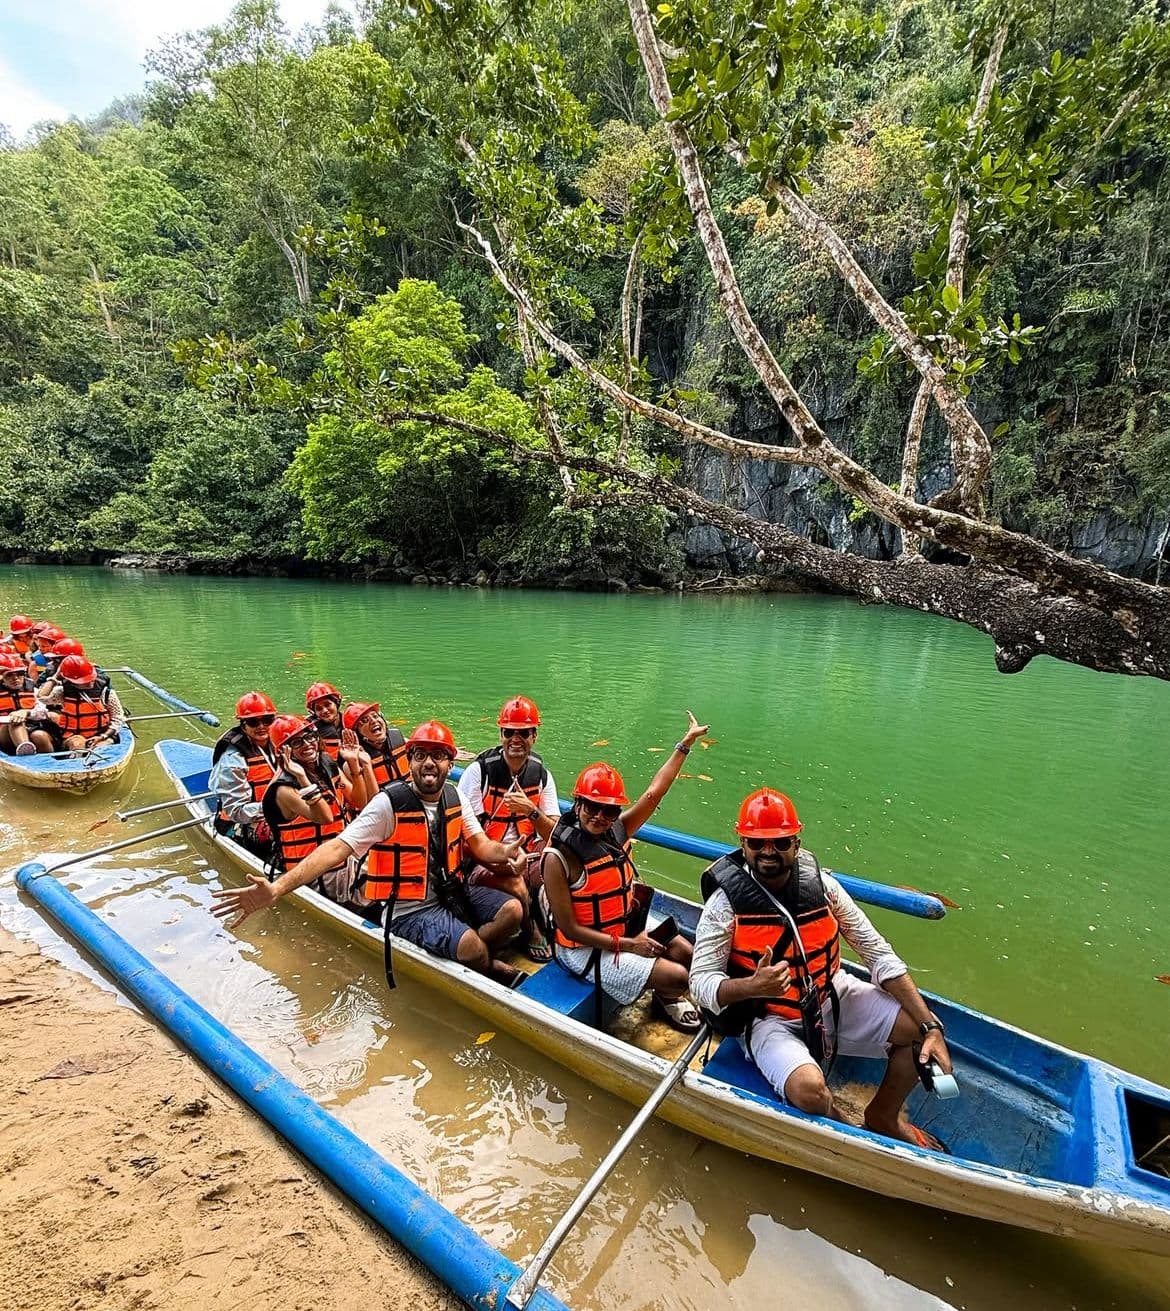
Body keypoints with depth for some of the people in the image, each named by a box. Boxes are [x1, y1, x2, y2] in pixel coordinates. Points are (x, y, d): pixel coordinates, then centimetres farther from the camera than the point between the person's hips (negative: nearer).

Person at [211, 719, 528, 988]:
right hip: (410, 911, -6)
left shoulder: (454, 797, 1)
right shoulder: (390, 803, -18)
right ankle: (489, 968, 7)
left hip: (452, 893, 6)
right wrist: (277, 889, -37)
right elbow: (337, 848, -26)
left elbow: (481, 846, 2)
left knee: (511, 910, -13)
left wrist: (505, 852, -23)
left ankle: (475, 961, 9)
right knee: (472, 947, -27)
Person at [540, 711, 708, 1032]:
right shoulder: (558, 858, -27)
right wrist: (627, 945, -19)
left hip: (628, 924, 7)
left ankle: (668, 995, 33)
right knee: (677, 976, -11)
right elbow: (569, 929, -22)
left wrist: (686, 743, 0)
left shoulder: (617, 829, -8)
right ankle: (666, 1000, 24)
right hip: (586, 949, -7)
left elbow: (655, 792, -3)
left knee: (688, 954, 4)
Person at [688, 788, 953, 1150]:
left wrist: (931, 1027, -13)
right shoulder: (725, 902, -19)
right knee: (810, 1090, -31)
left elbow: (879, 954, -5)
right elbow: (700, 981, -18)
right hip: (771, 1021, -4)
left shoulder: (820, 884, -10)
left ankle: (883, 1116, 20)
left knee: (921, 1026, -6)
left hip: (832, 997, 5)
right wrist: (753, 986, -38)